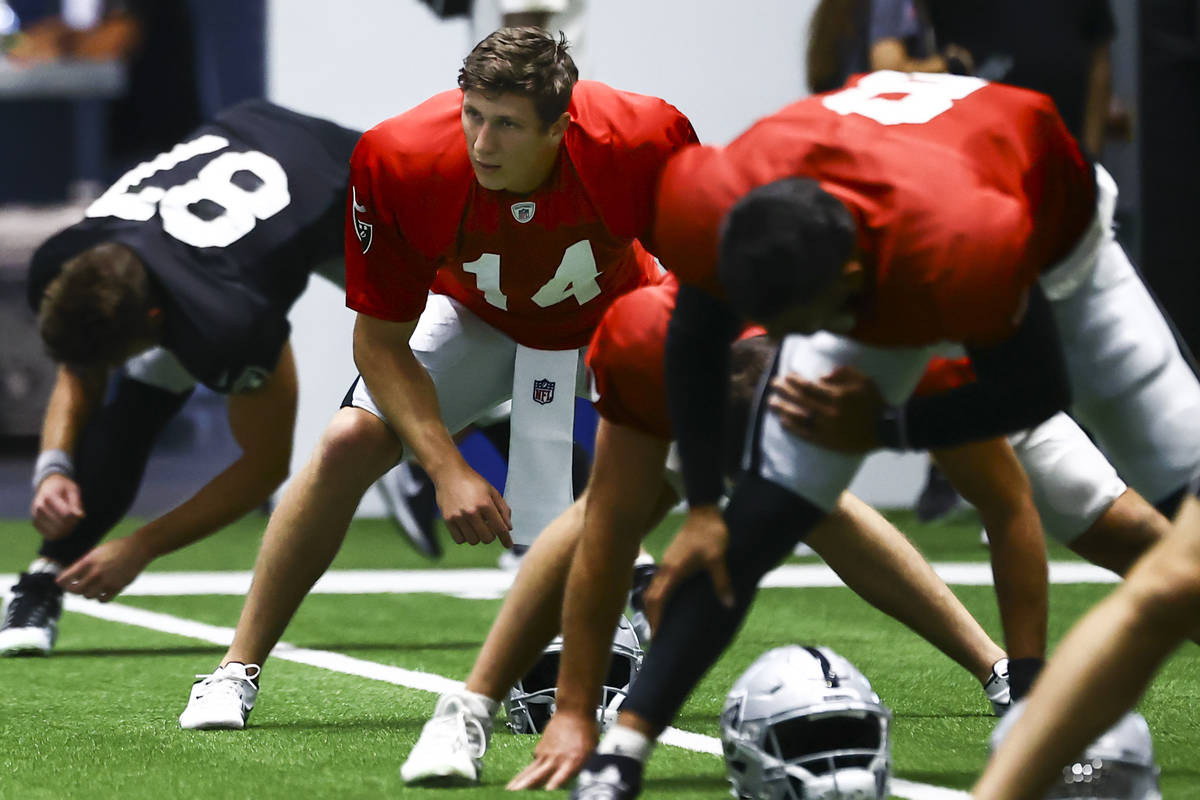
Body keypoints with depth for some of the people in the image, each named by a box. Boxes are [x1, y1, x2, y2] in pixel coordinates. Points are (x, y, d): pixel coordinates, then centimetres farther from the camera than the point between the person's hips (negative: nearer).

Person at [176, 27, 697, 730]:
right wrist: (446, 467, -33)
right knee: (350, 442, -19)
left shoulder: (642, 142, -38)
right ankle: (236, 673, -7)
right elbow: (380, 340, -23)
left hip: (613, 322, 1)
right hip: (473, 318, 0)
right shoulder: (401, 161, -35)